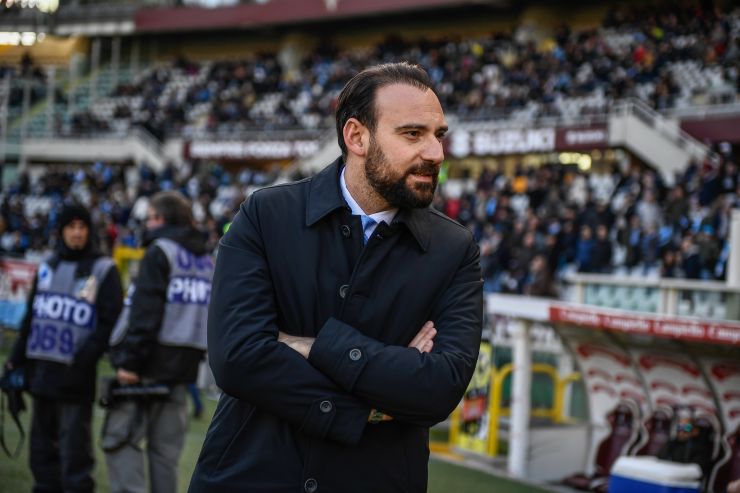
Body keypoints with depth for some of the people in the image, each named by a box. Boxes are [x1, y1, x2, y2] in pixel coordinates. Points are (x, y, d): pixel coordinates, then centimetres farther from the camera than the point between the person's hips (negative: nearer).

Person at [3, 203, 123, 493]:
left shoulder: (103, 270, -2)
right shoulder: (47, 268, 15)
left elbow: (109, 323, -9)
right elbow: (30, 317, 18)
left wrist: (83, 361, -17)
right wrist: (16, 360, 13)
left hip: (74, 375, -5)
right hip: (41, 369, 6)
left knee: (74, 446, -4)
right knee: (42, 444, 11)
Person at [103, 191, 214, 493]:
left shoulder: (160, 251, -6)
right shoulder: (206, 259, 17)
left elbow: (145, 311, -16)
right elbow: (206, 315, 17)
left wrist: (129, 360, -17)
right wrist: (194, 356, 17)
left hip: (149, 365, -7)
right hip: (182, 366, 7)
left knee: (120, 439, -5)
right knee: (166, 448, 11)